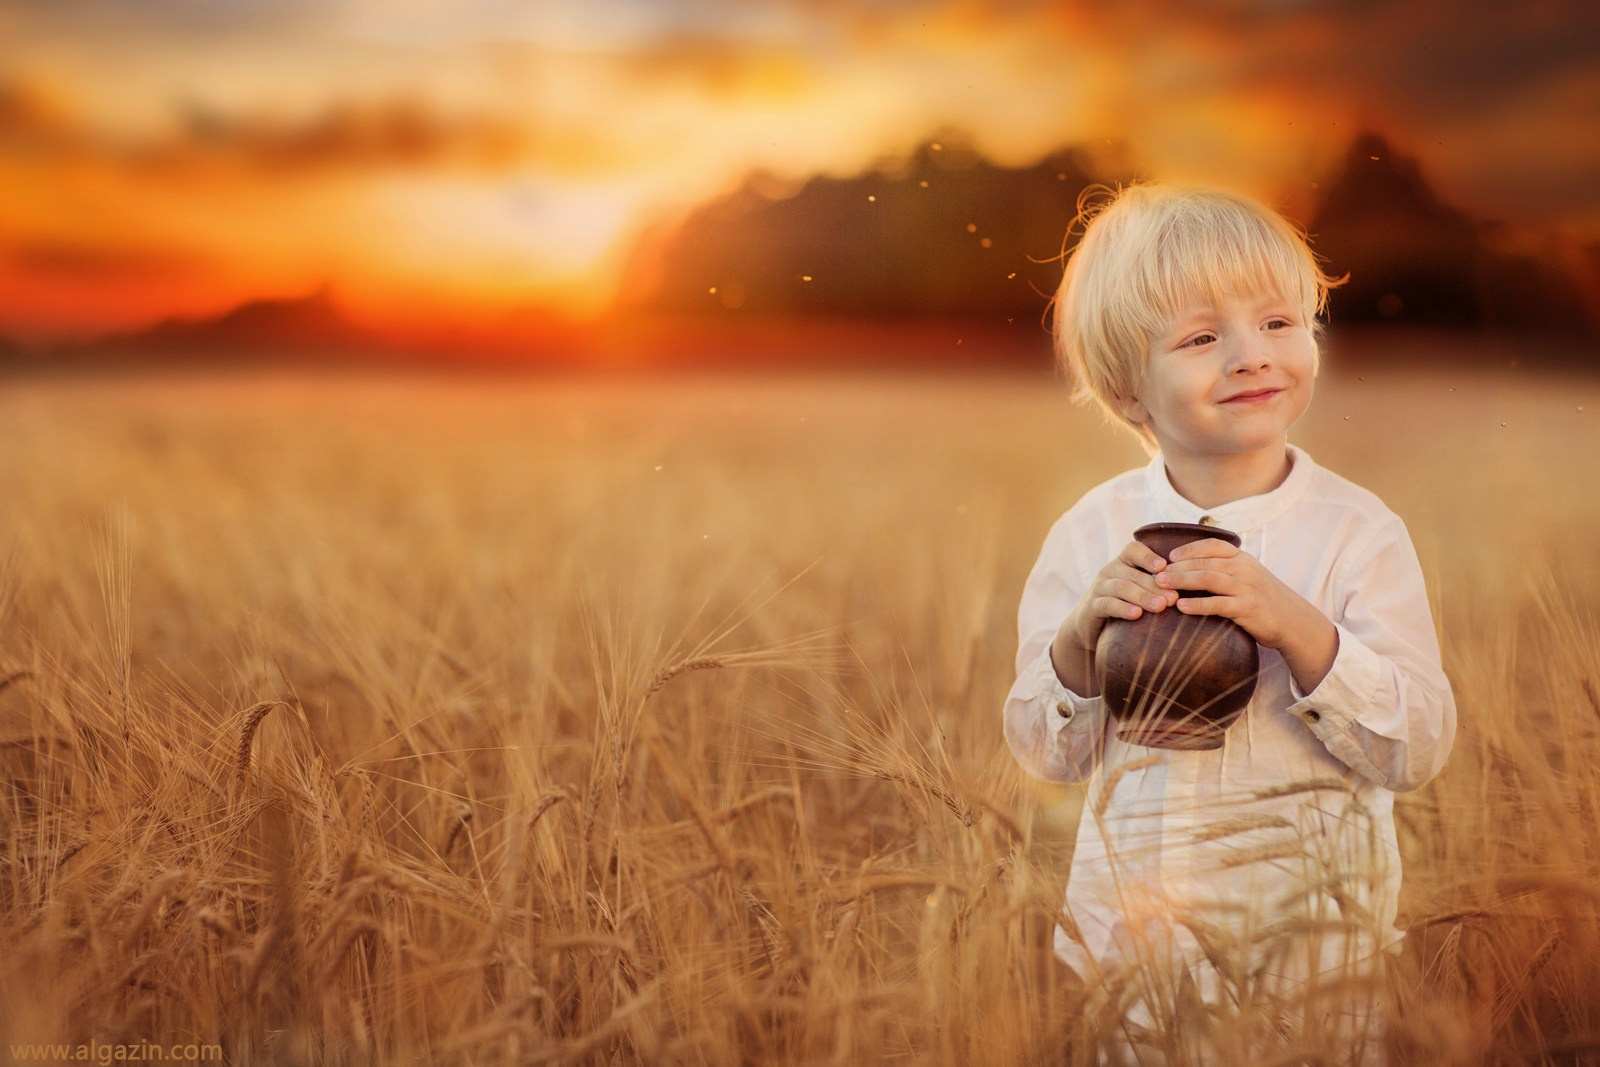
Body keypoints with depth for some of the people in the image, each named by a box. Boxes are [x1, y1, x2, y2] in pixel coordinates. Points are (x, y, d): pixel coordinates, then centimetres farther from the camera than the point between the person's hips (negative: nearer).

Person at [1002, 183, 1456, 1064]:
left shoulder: (1357, 530, -10)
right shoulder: (1093, 532, -5)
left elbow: (1418, 751, -15)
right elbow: (1044, 756, -2)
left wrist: (1298, 629, -27)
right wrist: (1081, 637, -20)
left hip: (1317, 929, -1)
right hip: (1135, 918, 2)